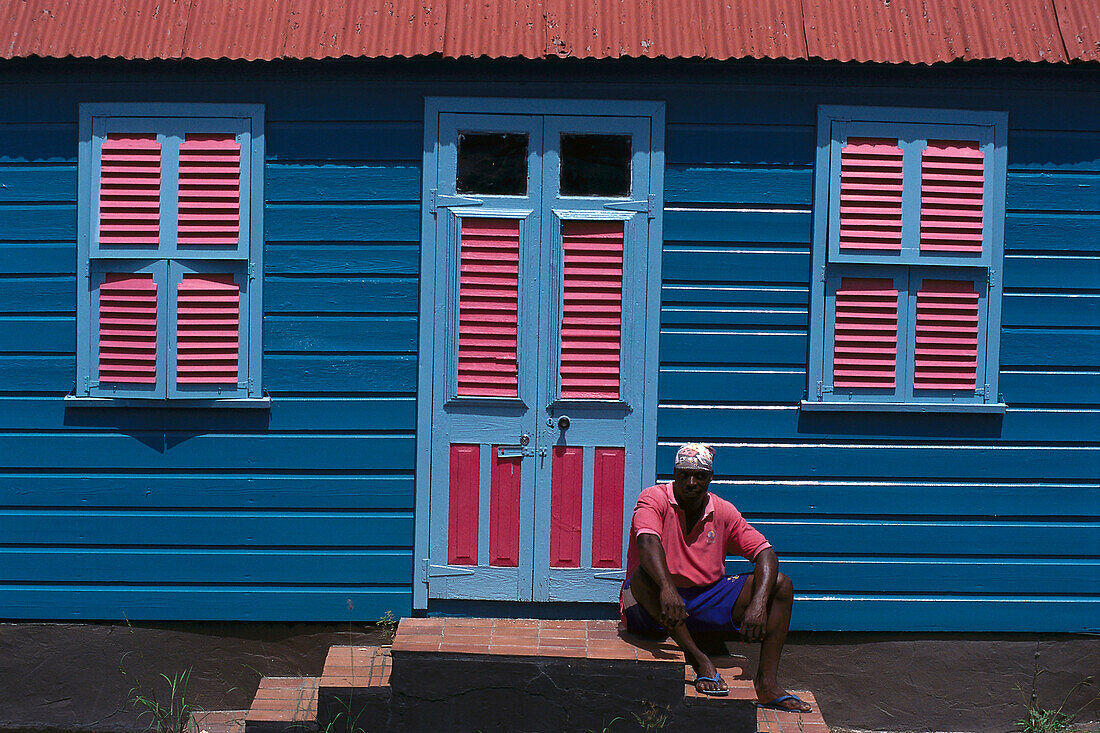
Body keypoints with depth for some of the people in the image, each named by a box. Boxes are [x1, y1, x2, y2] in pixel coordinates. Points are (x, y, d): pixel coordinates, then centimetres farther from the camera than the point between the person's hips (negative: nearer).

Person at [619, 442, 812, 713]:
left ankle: (767, 682, -24)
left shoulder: (723, 511, 5)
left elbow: (765, 554, -3)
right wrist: (667, 588, -47)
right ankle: (699, 660, -36)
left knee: (781, 585, -10)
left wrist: (759, 603, -22)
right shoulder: (654, 499, -7)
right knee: (645, 575, -38)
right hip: (652, 610, -4)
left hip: (705, 601, 4)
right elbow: (648, 542, -27)